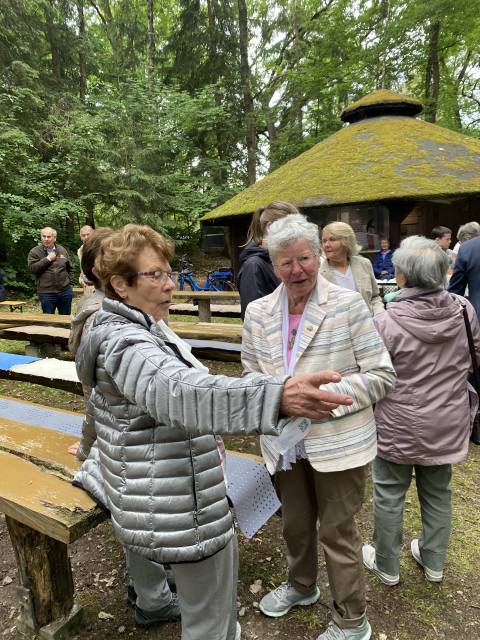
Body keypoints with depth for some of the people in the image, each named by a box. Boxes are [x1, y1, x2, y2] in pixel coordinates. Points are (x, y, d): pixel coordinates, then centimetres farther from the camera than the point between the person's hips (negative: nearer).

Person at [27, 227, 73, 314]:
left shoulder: (62, 250, 11)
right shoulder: (35, 252, 0)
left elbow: (69, 268, 19)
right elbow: (32, 268, -12)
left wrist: (69, 281, 8)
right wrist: (47, 259, -13)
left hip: (65, 291, 3)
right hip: (46, 293, -3)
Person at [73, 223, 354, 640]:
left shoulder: (124, 330, 8)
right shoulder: (126, 345, -26)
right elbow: (184, 392, -46)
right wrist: (277, 396, -60)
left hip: (151, 493, 10)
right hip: (179, 509, -10)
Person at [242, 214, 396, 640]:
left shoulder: (348, 304, -13)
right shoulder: (258, 312, -1)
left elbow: (381, 375, -11)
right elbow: (251, 375, 9)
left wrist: (326, 396, -21)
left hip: (338, 442, -4)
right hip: (285, 443, 4)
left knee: (337, 531, 13)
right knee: (295, 523, 24)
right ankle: (301, 585, 54)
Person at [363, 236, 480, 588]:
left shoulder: (387, 322, -24)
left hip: (398, 427, -4)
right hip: (447, 426, 5)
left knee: (389, 495, 15)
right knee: (438, 492, 23)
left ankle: (387, 565, 34)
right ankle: (434, 562, 42)